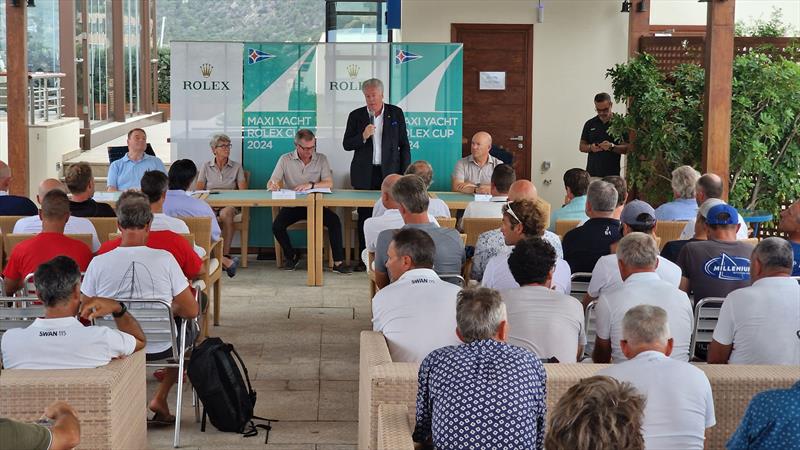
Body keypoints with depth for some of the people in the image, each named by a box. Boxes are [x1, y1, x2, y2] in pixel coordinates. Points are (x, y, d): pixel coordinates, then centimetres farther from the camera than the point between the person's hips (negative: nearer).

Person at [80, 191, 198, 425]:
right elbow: (191, 311, -10)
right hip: (160, 348, -2)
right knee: (188, 331, 30)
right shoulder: (164, 259, -16)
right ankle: (160, 398, 21)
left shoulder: (99, 263, -13)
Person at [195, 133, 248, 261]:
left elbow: (243, 190, 2)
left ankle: (226, 254, -33)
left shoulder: (237, 167, 13)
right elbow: (199, 189, 6)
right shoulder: (206, 167, 14)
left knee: (226, 213, -37)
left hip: (230, 204, 0)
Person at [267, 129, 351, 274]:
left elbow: (329, 183, -8)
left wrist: (311, 185, -26)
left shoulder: (321, 159, 3)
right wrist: (272, 185, -28)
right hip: (292, 205, 0)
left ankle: (338, 262, -19)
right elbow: (271, 183, -2)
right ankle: (292, 256, 4)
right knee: (277, 226, -25)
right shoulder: (285, 160, 2)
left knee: (334, 220, -26)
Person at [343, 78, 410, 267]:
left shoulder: (396, 113, 4)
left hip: (390, 173, -1)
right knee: (364, 217, 3)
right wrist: (363, 136, -15)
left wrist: (405, 174, 1)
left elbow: (404, 145, 7)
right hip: (365, 175, 1)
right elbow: (346, 145, 4)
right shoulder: (356, 115, 5)